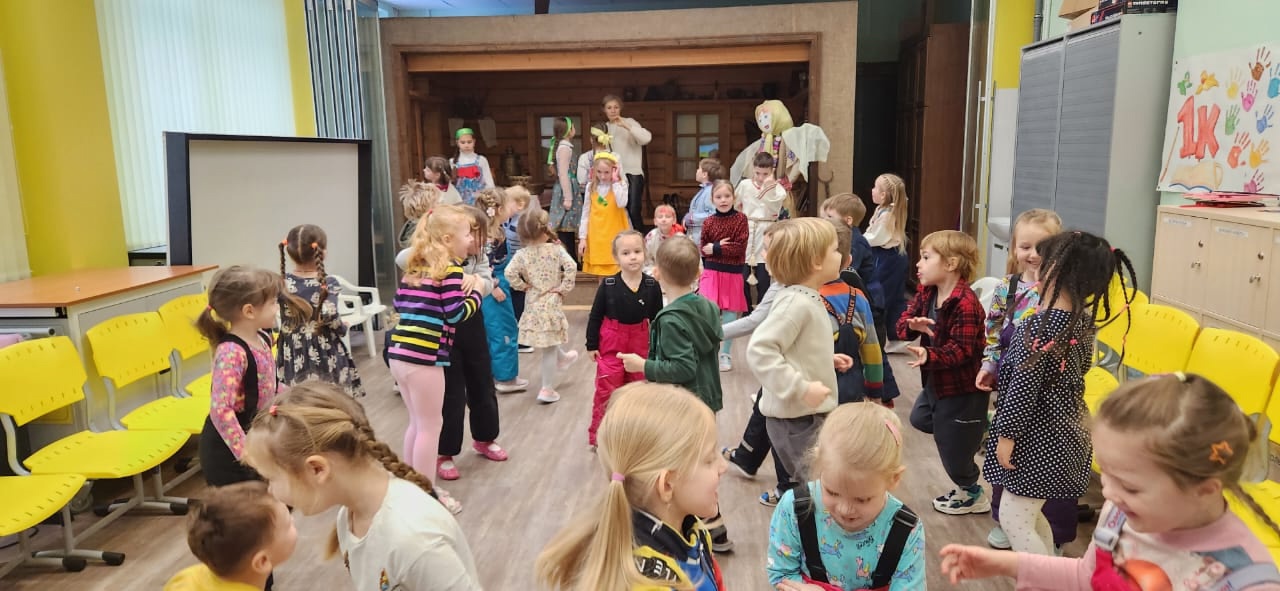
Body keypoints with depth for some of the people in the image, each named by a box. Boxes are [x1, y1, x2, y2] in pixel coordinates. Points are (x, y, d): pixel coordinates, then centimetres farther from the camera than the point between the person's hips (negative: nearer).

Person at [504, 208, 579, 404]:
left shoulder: (522, 254, -6)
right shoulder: (556, 250, -10)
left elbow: (510, 273, -17)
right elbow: (571, 267, -20)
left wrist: (522, 286, -2)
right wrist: (564, 288, -10)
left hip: (533, 305, 3)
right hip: (552, 302, -3)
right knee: (549, 347, 4)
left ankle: (562, 358, 56)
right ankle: (547, 389, 9)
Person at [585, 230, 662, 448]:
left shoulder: (652, 285, -7)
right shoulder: (608, 285, -11)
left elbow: (657, 319, 2)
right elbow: (595, 316, -3)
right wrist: (591, 345, -3)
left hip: (640, 345, 2)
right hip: (611, 344, -2)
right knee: (606, 391, 1)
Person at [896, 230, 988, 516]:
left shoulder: (965, 304, -29)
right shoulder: (926, 292, -1)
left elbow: (961, 350, -31)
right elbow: (903, 323, -5)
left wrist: (929, 356, -47)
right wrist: (912, 325, -28)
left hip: (962, 388, -9)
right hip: (935, 381, 9)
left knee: (953, 448, 7)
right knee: (920, 419, 29)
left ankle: (972, 494, 33)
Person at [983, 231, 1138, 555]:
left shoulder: (1041, 326, -23)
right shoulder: (1083, 321, 2)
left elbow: (1024, 386, -21)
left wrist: (1007, 434, -14)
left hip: (1039, 436, -9)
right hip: (1066, 429, 9)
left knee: (1013, 518, 1)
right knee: (1030, 513, 22)